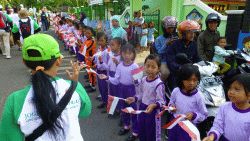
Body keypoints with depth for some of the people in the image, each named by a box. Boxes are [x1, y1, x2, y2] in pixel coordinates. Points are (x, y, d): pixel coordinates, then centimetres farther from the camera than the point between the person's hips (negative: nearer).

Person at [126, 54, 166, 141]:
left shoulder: (159, 84, -24)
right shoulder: (143, 80, -2)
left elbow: (161, 101, -23)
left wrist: (154, 105, -40)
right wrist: (134, 99, -2)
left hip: (152, 111, -6)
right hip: (142, 108, 7)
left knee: (151, 134, 12)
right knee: (141, 132, 23)